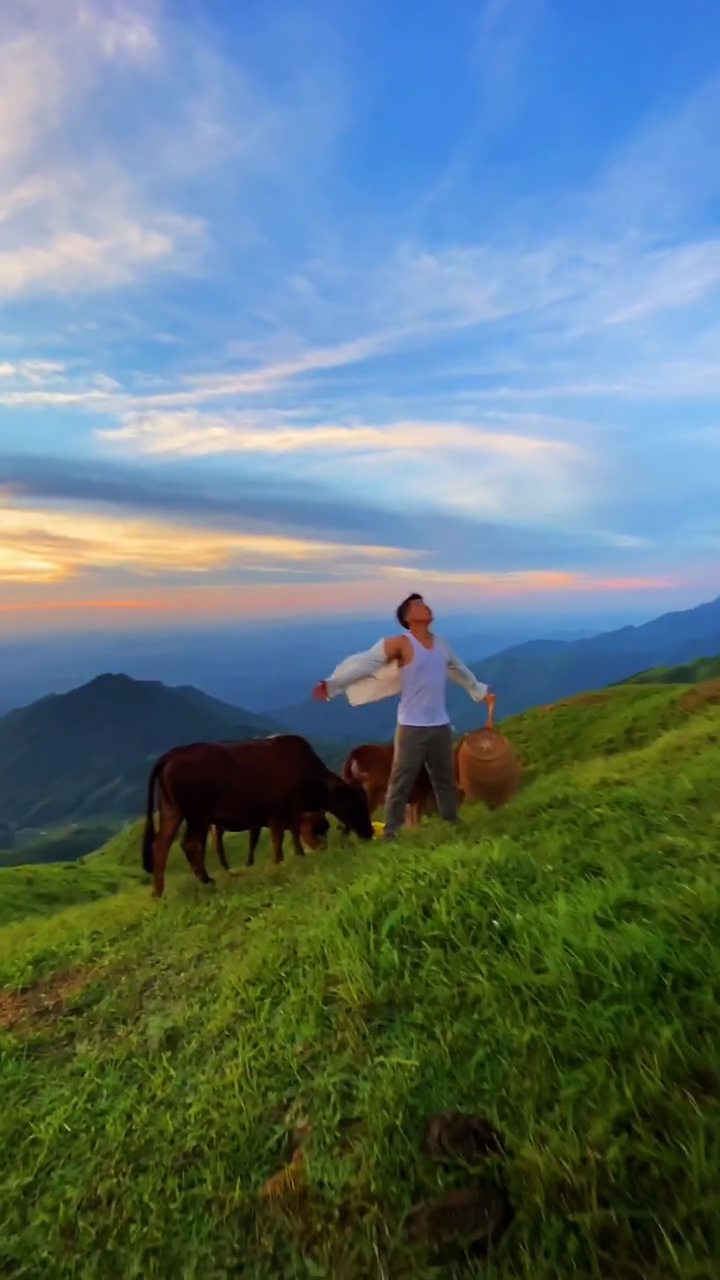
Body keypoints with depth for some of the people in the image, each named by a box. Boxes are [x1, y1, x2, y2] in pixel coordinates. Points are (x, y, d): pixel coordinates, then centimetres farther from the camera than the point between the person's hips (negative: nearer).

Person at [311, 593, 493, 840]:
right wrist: (333, 684, -32)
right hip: (412, 727, -6)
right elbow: (365, 663, -21)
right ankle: (390, 832, 10)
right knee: (401, 782, -1)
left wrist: (480, 691, 40)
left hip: (441, 725, 6)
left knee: (445, 777, 19)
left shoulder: (441, 644, 10)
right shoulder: (400, 644, -10)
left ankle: (451, 821, 37)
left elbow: (459, 670, 28)